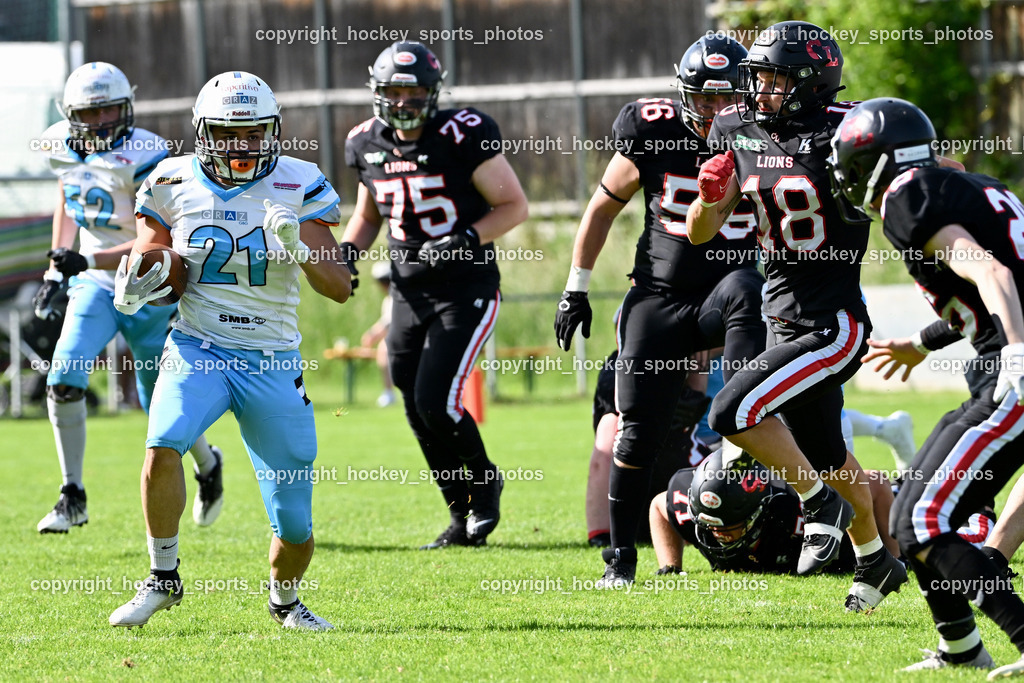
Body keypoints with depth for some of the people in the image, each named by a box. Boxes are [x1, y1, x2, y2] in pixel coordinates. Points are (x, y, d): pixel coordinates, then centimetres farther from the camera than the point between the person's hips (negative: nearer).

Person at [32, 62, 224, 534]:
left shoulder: (143, 158, -23)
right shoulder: (64, 147, -4)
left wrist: (87, 261, -36)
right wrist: (55, 271, 11)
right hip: (94, 286, 4)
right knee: (63, 378, -17)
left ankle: (207, 463, 38)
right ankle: (73, 498, -6)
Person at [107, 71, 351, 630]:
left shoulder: (296, 187, -3)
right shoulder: (174, 185, 0)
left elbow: (340, 287, -6)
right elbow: (149, 255, 12)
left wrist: (298, 248, -24)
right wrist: (137, 285, -12)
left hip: (273, 363, 0)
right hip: (197, 351, 0)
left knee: (295, 530, 1)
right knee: (162, 448, -31)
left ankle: (284, 598, 34)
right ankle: (163, 578, -10)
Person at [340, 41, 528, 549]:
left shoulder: (462, 137, -15)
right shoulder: (369, 146, 3)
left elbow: (514, 206, -9)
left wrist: (466, 239, -23)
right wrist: (348, 250, 1)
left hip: (467, 291, -6)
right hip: (409, 293, 6)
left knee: (437, 401, -15)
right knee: (419, 412, 6)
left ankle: (484, 481, 14)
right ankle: (462, 519, 22)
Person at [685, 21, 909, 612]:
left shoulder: (845, 134, -16)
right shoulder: (739, 133, 3)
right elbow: (700, 233, 8)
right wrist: (710, 197, -12)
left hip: (833, 326, -7)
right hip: (784, 319, 7)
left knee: (734, 413, -20)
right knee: (828, 458, 20)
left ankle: (821, 505, 0)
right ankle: (878, 562, 39)